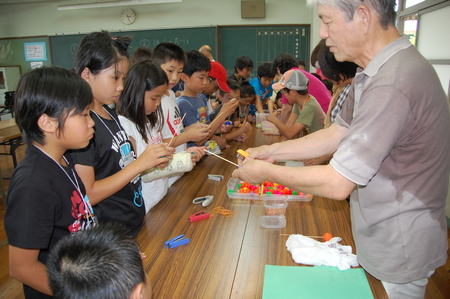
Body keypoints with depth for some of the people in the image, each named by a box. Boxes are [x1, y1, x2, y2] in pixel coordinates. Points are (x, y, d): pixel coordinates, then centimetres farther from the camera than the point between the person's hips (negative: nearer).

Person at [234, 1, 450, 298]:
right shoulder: (378, 71, 2)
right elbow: (338, 134, 6)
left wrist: (267, 172, -16)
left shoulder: (391, 84, -32)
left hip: (398, 248, -8)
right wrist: (273, 151, 0)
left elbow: (338, 184, -29)